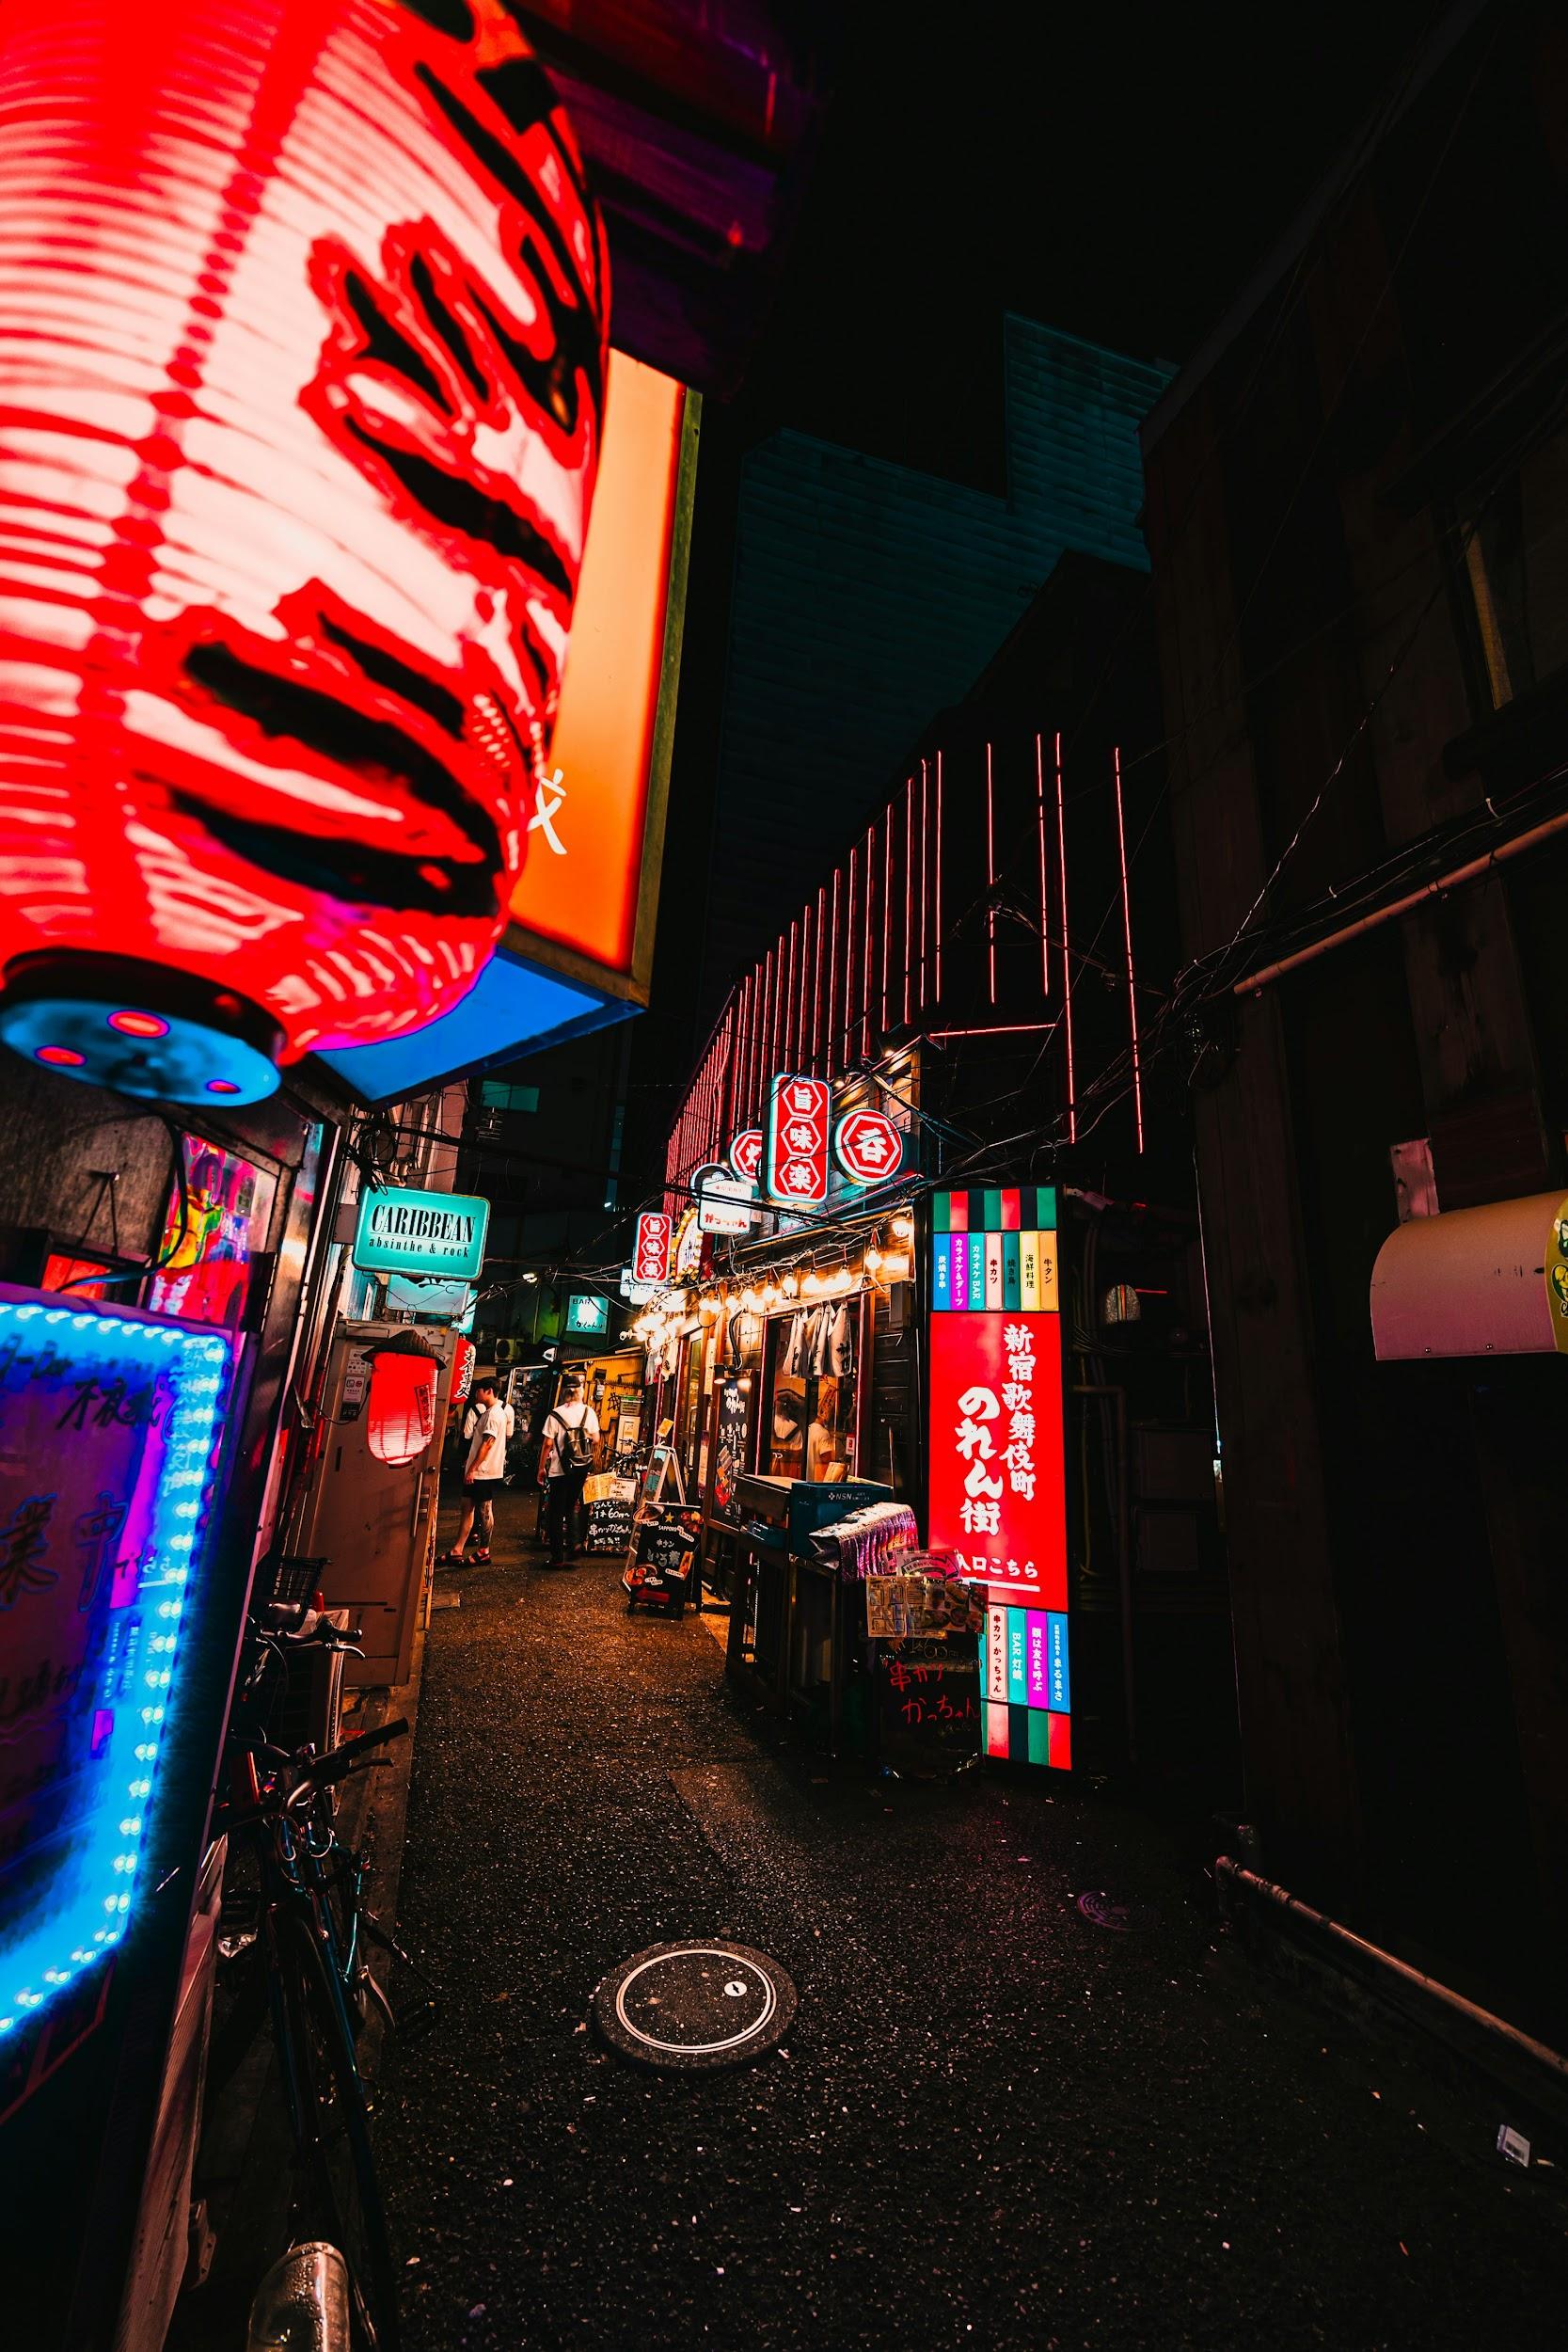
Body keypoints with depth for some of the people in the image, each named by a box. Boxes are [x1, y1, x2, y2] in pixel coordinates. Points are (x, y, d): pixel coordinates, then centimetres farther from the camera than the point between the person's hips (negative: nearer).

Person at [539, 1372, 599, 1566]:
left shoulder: (555, 1414, -10)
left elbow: (548, 1444, -9)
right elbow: (595, 1440, 2)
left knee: (556, 1513, 7)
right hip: (581, 1469, 3)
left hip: (559, 1470, -3)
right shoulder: (589, 1412, -3)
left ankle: (557, 1557, 9)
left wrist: (541, 1468, 1)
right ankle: (572, 1543, 18)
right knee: (571, 1507, 23)